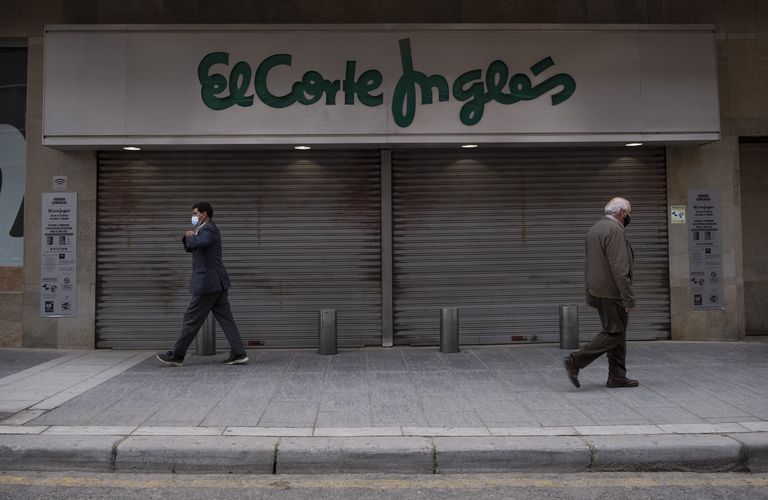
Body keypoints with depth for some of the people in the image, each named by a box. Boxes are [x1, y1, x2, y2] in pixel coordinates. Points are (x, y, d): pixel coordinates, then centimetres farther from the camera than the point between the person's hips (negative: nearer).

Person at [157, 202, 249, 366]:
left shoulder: (209, 229, -12)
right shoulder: (206, 229, 21)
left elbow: (196, 243, -33)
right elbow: (189, 248, 23)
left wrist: (190, 236, -11)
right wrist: (189, 237, 3)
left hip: (207, 283, -10)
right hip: (217, 282, 10)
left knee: (192, 319, -1)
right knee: (225, 318, 5)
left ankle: (176, 356, 9)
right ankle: (238, 354, 3)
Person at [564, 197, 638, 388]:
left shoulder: (594, 229, 15)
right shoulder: (615, 230, -15)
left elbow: (589, 265, 17)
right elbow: (619, 268, -21)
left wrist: (590, 295, 19)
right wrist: (628, 298, -19)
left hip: (598, 291, 9)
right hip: (612, 292, -9)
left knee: (616, 332, 13)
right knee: (613, 333, -4)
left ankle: (617, 376, 16)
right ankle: (576, 361, -9)